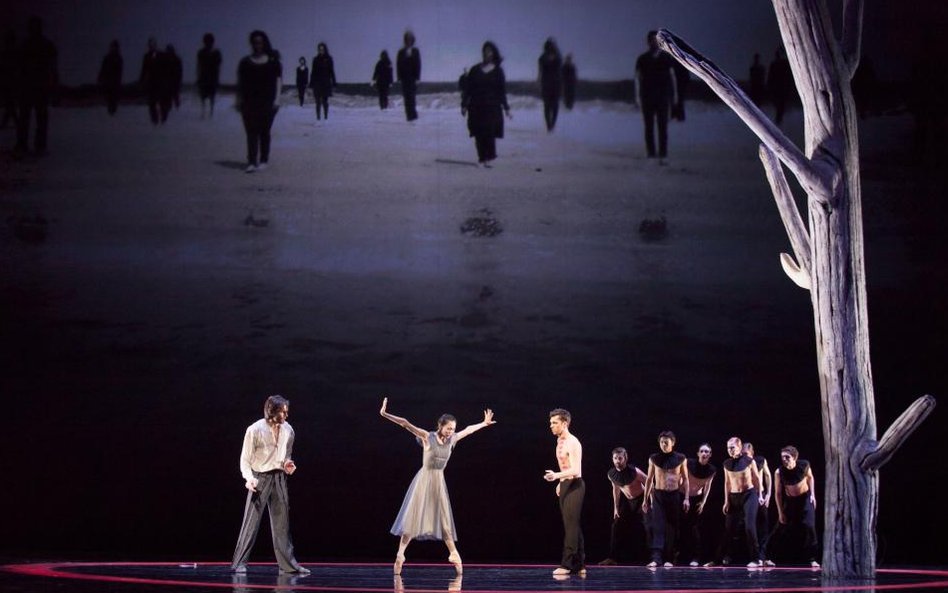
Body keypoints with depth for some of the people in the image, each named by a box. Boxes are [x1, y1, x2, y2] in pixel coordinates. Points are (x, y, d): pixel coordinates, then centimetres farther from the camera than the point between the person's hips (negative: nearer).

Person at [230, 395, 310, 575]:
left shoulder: (288, 430, 3)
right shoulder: (255, 430, -12)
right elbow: (245, 459, -8)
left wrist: (288, 464, -2)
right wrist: (249, 478, -22)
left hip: (279, 478, 5)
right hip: (260, 478, -5)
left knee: (282, 521, 8)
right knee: (251, 521, -6)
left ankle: (288, 563, 13)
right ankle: (239, 563, 0)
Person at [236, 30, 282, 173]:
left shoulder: (273, 62, 5)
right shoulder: (245, 62, 9)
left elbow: (278, 81, 4)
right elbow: (240, 83, 10)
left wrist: (277, 99, -5)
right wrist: (239, 100, 4)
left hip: (268, 102, -1)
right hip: (249, 101, 1)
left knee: (264, 131, 2)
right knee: (251, 132, -6)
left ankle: (263, 161, 10)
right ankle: (252, 162, -10)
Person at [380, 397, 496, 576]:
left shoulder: (451, 440, 4)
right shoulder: (427, 437, -11)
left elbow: (468, 430, 20)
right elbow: (406, 424, -17)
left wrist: (484, 423, 33)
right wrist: (385, 414, -24)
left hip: (439, 482, 5)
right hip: (424, 479, -5)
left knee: (444, 519, 11)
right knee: (413, 517, -6)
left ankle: (453, 553, 20)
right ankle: (400, 554, -4)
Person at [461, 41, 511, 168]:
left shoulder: (497, 71, 5)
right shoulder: (475, 70, 8)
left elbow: (502, 91, 6)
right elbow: (467, 89, 7)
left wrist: (506, 108, 2)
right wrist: (464, 105, 1)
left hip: (492, 107, -1)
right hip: (476, 107, 1)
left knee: (490, 133, -9)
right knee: (479, 134, -1)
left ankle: (488, 158, -5)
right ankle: (482, 158, 5)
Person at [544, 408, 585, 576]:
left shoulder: (572, 443, -15)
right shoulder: (559, 441, 14)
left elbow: (575, 470, -23)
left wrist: (556, 476, -34)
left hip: (574, 485, -10)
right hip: (565, 485, 10)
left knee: (571, 525, -11)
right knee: (572, 526, 9)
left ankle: (567, 564, -14)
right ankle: (579, 565, 12)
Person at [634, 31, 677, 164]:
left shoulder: (666, 58, 7)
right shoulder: (642, 59, 5)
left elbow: (672, 76, 10)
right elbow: (637, 78, 1)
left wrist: (674, 94, 7)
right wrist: (637, 96, -7)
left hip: (663, 97, 0)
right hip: (647, 97, 0)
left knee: (663, 127, -6)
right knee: (649, 127, 1)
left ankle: (662, 156, -8)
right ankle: (651, 155, 4)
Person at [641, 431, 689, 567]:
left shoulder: (680, 459, 1)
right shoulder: (654, 459, 3)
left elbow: (685, 479, 6)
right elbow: (649, 479, 9)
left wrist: (686, 498, -2)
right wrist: (646, 499, 8)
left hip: (675, 495, 0)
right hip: (658, 495, 0)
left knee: (672, 528, 3)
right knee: (658, 526, -11)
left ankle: (668, 559, 11)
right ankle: (656, 558, -21)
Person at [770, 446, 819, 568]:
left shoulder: (804, 465, -20)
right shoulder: (779, 472, -22)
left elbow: (810, 477, 4)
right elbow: (778, 493, -13)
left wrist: (812, 494, -3)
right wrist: (780, 512, -12)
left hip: (805, 498, 0)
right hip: (790, 501, 0)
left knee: (810, 527, -10)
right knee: (780, 529, 1)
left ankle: (812, 559, -1)